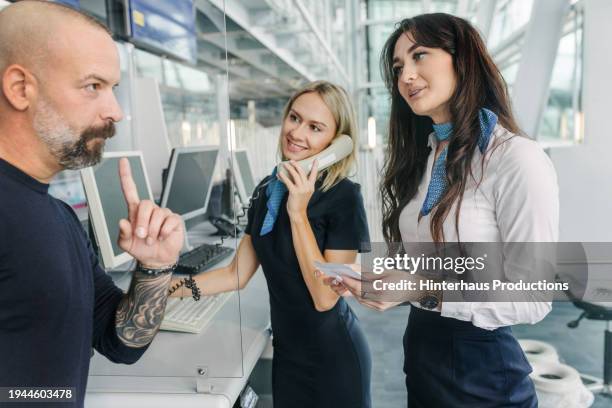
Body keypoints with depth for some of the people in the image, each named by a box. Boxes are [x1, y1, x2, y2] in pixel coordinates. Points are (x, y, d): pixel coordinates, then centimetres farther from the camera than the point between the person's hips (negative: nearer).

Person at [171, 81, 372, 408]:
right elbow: (236, 274, 5)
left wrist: (298, 212, -25)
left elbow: (325, 297, -22)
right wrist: (168, 287, 0)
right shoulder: (267, 190, 1)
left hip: (333, 358, -5)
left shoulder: (344, 197, -17)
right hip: (286, 352, 6)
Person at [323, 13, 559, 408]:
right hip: (420, 353, 7)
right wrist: (369, 278, -7)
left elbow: (532, 300, -18)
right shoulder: (420, 158, 5)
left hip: (482, 371, -7)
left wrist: (429, 290, -27)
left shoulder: (519, 159, -18)